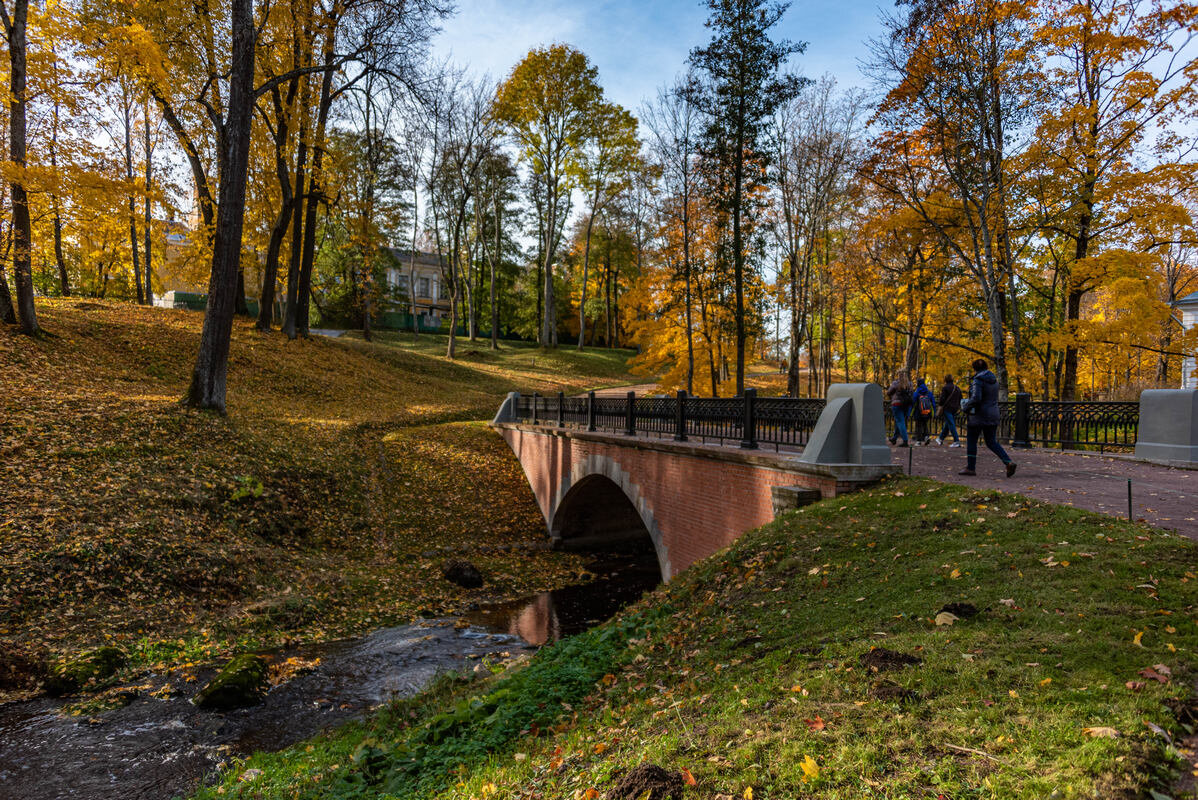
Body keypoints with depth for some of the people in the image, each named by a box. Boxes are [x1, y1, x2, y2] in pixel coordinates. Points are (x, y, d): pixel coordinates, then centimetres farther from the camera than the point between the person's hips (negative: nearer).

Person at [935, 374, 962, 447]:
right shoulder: (957, 388, 13)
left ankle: (957, 441, -13)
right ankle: (941, 438, 28)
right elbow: (960, 399, 17)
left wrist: (940, 404, 0)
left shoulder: (945, 388, -9)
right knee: (947, 424, 16)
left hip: (947, 408, -7)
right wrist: (957, 406, 23)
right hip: (955, 409, 7)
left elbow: (942, 399, -15)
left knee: (951, 424, -8)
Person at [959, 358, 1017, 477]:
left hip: (979, 415, -7)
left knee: (971, 440, 6)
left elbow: (976, 398, -25)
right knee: (991, 442, 12)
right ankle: (1009, 462, -4)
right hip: (993, 415, 7)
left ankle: (970, 468, 9)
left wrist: (966, 406, -9)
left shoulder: (978, 380, -14)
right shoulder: (994, 380, 10)